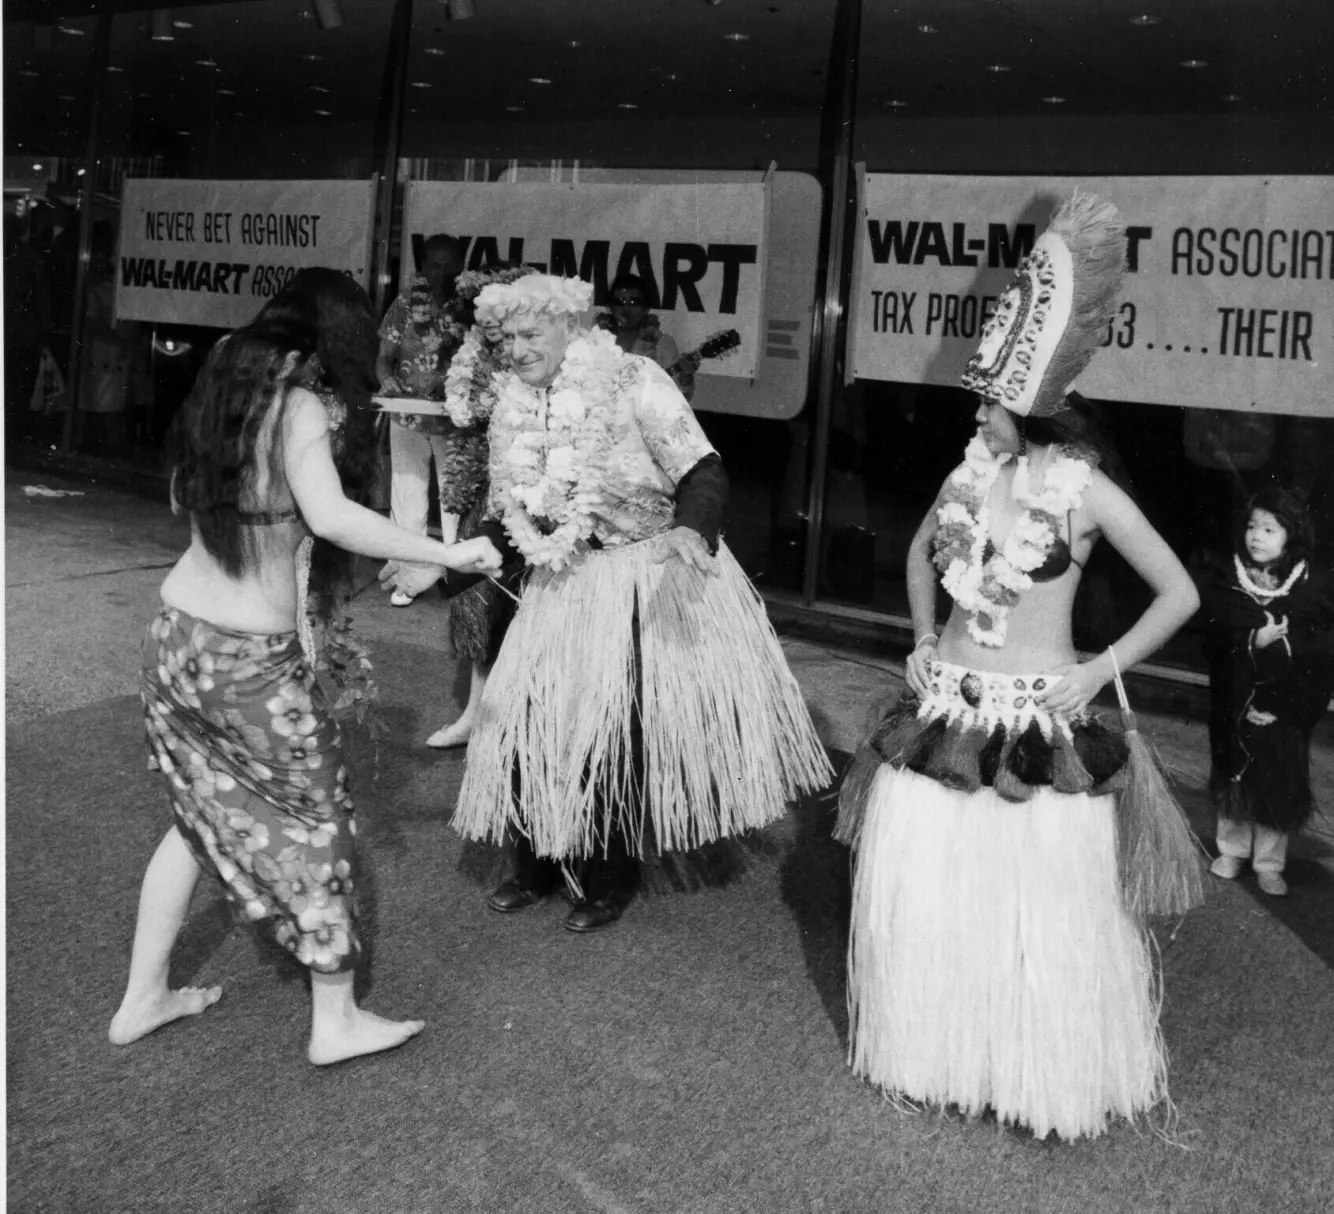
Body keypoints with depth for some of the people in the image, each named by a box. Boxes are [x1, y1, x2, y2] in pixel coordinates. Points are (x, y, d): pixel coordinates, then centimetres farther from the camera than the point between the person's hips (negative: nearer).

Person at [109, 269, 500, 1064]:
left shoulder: (224, 385, 7)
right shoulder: (300, 405, -16)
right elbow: (331, 517, -32)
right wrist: (449, 553, -28)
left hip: (175, 634, 8)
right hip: (252, 660, -7)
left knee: (203, 813, 22)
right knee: (318, 822, 8)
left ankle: (144, 998, 30)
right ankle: (336, 1022, 19)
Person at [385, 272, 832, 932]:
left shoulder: (633, 383, -14)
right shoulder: (512, 406, 4)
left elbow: (703, 472, -19)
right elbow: (506, 517, 11)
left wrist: (690, 532, -39)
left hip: (650, 583, -5)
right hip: (563, 587, 6)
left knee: (615, 733, -1)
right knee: (527, 724, 5)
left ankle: (609, 883, 21)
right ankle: (538, 867, 27)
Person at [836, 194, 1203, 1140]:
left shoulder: (1087, 492, -10)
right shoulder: (972, 473, 3)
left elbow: (1180, 593, -4)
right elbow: (922, 553, 23)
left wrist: (1101, 671, -8)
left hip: (1039, 723, -5)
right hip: (946, 712, 5)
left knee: (1045, 908, 2)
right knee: (921, 892, 9)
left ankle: (1054, 1075, 24)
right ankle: (933, 1050, 31)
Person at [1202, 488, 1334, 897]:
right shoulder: (1226, 589, -3)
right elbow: (1215, 645, -9)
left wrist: (1282, 706, -16)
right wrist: (1252, 642, -25)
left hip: (1285, 714, -1)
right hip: (1234, 712, 1)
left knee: (1279, 786, 6)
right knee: (1233, 780, 13)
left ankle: (1269, 865, 22)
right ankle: (1232, 851, 31)